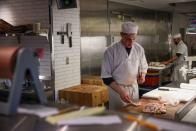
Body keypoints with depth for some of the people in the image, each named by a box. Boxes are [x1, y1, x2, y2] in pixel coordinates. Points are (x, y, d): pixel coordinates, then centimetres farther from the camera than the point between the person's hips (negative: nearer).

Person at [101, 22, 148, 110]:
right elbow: (106, 77, -13)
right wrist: (121, 91, -21)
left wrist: (142, 75, -9)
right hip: (117, 89, -4)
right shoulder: (111, 51, -14)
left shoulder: (139, 49, -1)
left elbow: (143, 67, 13)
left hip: (134, 88, 4)